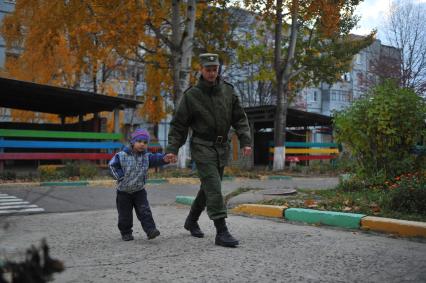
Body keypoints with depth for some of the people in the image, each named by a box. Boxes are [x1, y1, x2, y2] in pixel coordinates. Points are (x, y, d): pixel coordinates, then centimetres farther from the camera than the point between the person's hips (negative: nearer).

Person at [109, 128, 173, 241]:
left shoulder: (146, 157, -4)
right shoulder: (122, 155, -11)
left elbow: (156, 159, -19)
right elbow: (113, 165, -3)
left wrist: (164, 158, -41)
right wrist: (120, 176, -13)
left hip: (139, 190, 2)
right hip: (123, 191, -1)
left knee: (144, 211, -7)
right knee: (125, 214, 8)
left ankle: (150, 230, -6)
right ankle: (126, 233, 24)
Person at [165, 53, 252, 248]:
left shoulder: (228, 91, 5)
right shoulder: (191, 95, -6)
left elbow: (239, 118, 7)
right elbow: (179, 124, -3)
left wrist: (245, 141, -4)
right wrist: (172, 148, -10)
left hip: (221, 148, 5)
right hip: (202, 147, -5)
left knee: (208, 188, 15)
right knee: (214, 189, -13)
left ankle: (191, 221, 34)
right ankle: (221, 232, -10)